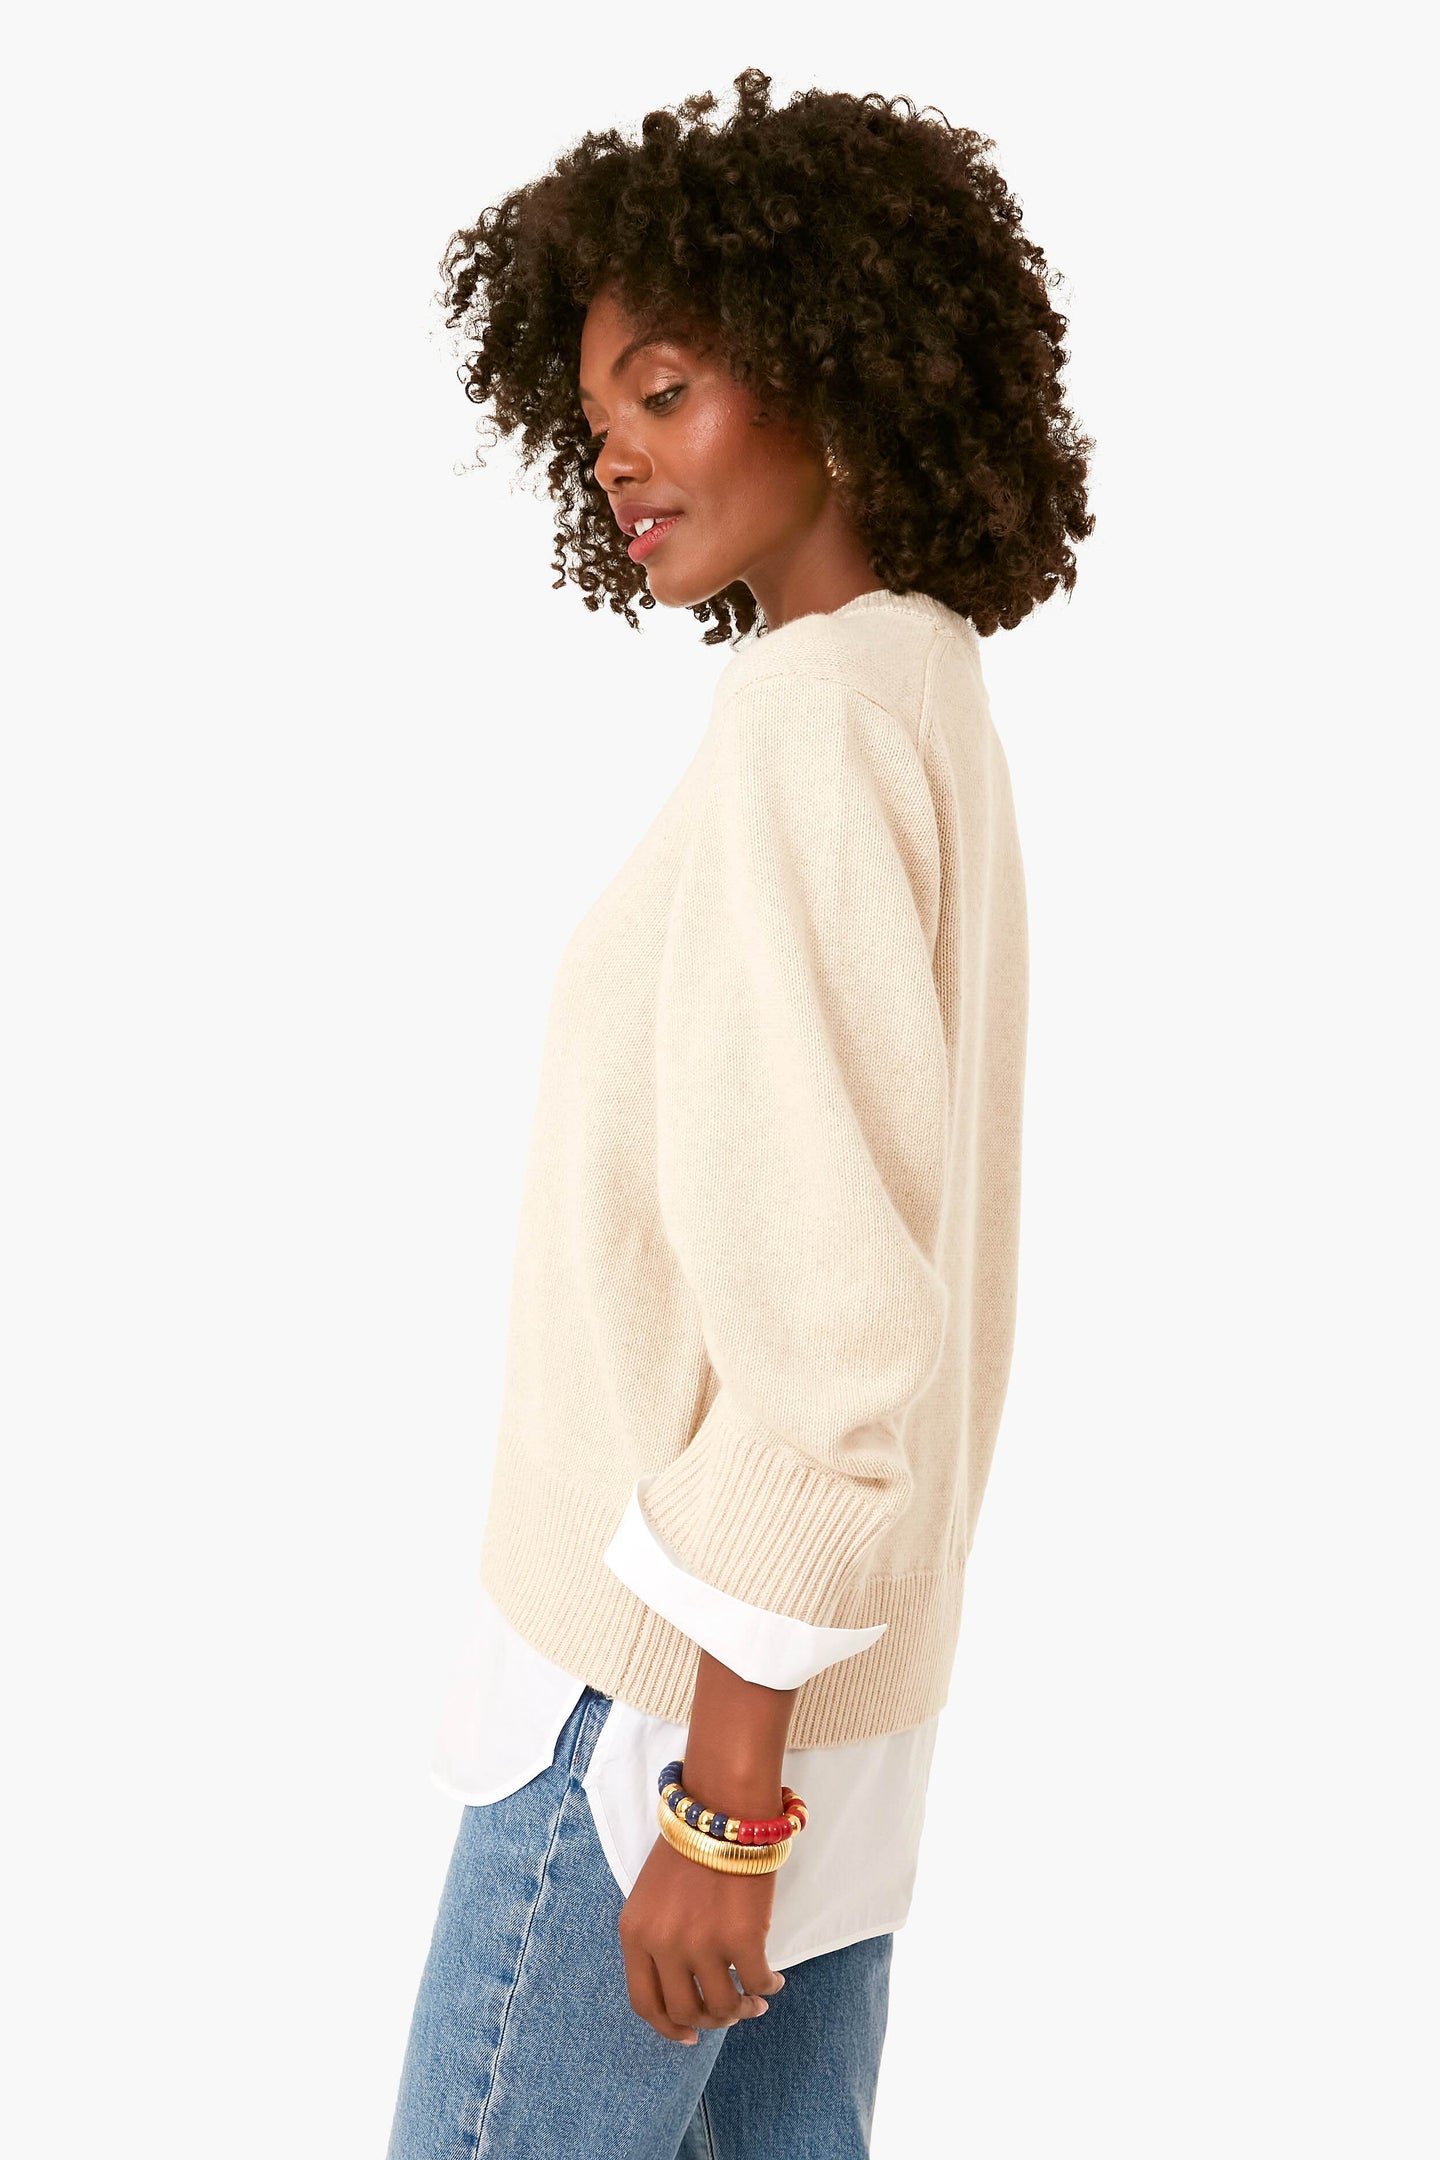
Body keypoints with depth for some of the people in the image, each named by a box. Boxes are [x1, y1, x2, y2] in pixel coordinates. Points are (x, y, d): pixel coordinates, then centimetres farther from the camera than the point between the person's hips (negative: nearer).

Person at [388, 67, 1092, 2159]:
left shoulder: (816, 717, -20)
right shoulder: (930, 694, 9)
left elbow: (830, 1310, -24)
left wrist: (722, 1800, -19)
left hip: (688, 1673, -9)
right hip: (846, 1666, 9)